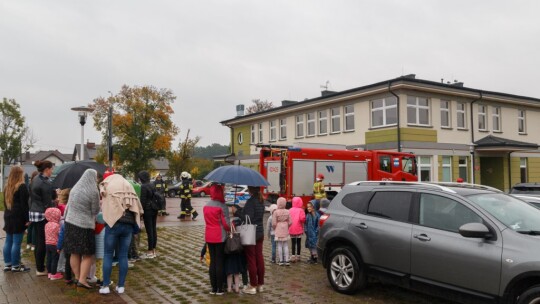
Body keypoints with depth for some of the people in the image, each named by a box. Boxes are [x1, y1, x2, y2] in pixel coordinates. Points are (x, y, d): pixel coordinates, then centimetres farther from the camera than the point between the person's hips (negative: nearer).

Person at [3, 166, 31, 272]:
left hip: (8, 217, 8)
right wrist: (27, 219, -13)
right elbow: (24, 204, -15)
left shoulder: (7, 186, 12)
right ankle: (15, 266, 0)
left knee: (8, 241, 11)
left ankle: (7, 264, 17)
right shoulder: (22, 186, -13)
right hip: (18, 217, -8)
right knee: (16, 242, -4)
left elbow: (5, 202, 18)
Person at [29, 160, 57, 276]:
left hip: (34, 213, 9)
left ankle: (39, 266, 23)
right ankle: (40, 269, 4)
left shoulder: (35, 180, 12)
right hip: (43, 214, -9)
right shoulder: (45, 182, -17)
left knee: (38, 241, 15)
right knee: (42, 242, -2)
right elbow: (48, 202, -16)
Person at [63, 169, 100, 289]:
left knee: (74, 253, 14)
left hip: (70, 223, 6)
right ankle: (82, 279, -1)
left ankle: (77, 277, 23)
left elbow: (69, 206, 14)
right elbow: (95, 211, -6)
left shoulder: (74, 189, 5)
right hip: (85, 226, -6)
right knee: (88, 255, 4)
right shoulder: (93, 191, -14)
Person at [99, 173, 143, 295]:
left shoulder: (109, 186, 9)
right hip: (129, 225, 3)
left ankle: (105, 285, 7)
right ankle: (121, 286, 12)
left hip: (113, 223, -3)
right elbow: (138, 208, 17)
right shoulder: (130, 188, 18)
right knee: (123, 255, 9)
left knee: (108, 254, 7)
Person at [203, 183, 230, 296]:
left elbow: (207, 221, 9)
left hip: (209, 237, 5)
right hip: (220, 237, -5)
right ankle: (219, 289, 6)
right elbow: (226, 224, -14)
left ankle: (213, 288, 15)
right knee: (220, 262, 1)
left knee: (212, 261, 11)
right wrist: (230, 229, 4)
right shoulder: (222, 206, -14)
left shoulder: (205, 206, 6)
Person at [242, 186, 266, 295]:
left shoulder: (251, 201, -17)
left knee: (251, 259, 0)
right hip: (260, 232, 8)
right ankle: (261, 284, 19)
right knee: (259, 258, 12)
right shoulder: (261, 201, 8)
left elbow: (248, 217, -22)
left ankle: (253, 286, 6)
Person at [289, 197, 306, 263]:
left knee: (293, 243, 8)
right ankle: (298, 256, 15)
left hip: (291, 230, 2)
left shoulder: (290, 210, -1)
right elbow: (302, 219, -21)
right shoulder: (300, 210, -10)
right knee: (298, 243, 10)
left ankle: (293, 256, 2)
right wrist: (303, 221, -1)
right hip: (299, 230, -2)